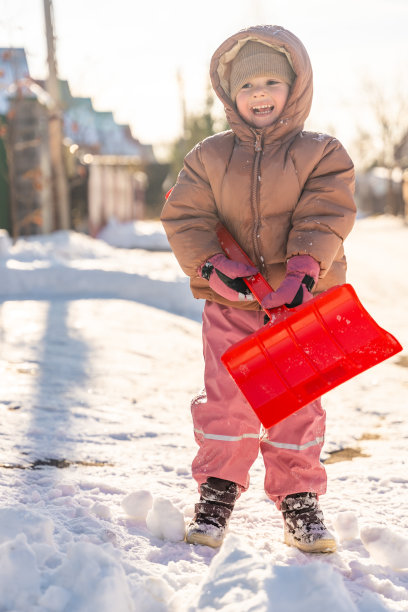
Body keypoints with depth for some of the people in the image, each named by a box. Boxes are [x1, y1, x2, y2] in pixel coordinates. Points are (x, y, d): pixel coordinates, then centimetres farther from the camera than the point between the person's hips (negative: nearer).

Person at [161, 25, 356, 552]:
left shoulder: (321, 153, -1)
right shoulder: (208, 157, 4)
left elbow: (324, 219, -11)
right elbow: (184, 217, -1)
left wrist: (303, 271, -26)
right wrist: (211, 264, -17)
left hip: (300, 299, -1)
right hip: (230, 299, 1)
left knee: (297, 401, 4)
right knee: (226, 396, 2)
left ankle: (298, 496, 18)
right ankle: (217, 491, 18)